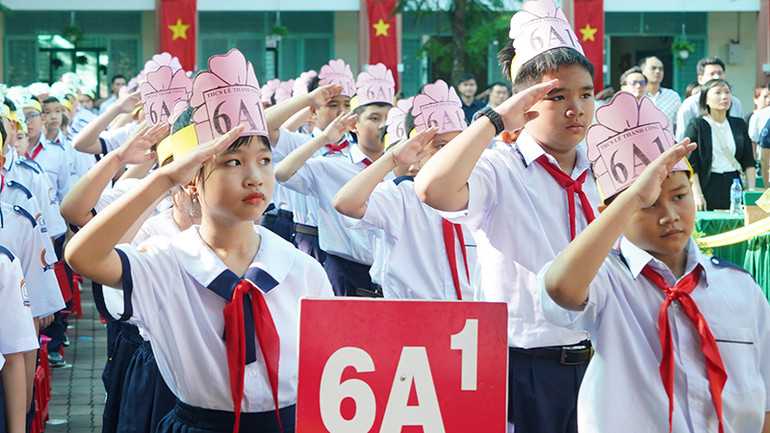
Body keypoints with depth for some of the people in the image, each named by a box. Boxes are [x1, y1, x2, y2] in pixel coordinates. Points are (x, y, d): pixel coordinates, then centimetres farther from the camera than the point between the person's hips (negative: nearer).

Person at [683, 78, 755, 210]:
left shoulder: (739, 124, 13)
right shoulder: (696, 125, 0)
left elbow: (749, 162, 13)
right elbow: (690, 164, -6)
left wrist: (751, 191, 2)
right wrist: (697, 195, -14)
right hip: (708, 186, -4)